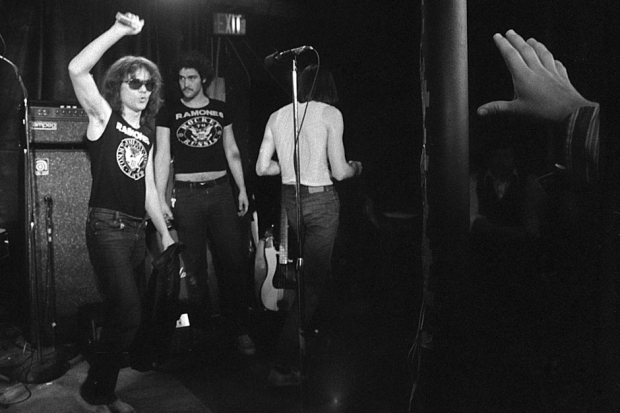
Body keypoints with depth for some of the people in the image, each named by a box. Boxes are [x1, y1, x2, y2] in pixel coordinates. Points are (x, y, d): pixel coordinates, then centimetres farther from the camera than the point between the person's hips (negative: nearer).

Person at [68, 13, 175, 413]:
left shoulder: (147, 133, 18)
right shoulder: (104, 116, 0)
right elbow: (77, 70, -17)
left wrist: (165, 233, 18)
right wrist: (120, 31, -17)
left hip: (137, 230, 7)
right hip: (107, 227, -7)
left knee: (121, 315, 10)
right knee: (129, 314, -11)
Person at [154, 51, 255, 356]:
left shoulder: (221, 110, 11)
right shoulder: (169, 112, 4)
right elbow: (162, 157, 1)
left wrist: (242, 189, 8)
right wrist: (160, 199, -6)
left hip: (221, 191, 2)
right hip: (187, 194, -2)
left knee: (234, 261, -2)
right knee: (195, 267, 4)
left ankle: (239, 330, 8)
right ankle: (200, 329, 17)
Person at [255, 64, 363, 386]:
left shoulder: (278, 116, 6)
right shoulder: (330, 114, -7)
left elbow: (262, 168, 5)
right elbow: (338, 172, -10)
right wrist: (354, 168, 12)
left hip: (290, 199, 6)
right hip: (321, 200, -5)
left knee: (316, 268, 27)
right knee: (311, 281, 0)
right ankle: (285, 366, 1)